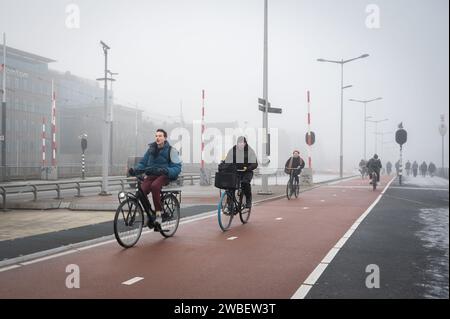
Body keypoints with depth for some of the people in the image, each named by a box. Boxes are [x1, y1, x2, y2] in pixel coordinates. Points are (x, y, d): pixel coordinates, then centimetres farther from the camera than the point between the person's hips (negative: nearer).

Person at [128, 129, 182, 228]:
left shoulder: (171, 150, 1)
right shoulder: (151, 149, 14)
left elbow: (177, 167, -4)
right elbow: (143, 163, 17)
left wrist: (167, 170, -24)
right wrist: (135, 169, -4)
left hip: (165, 176, -4)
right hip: (151, 175, 4)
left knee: (154, 186, -37)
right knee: (141, 191, -26)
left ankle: (158, 214, -27)